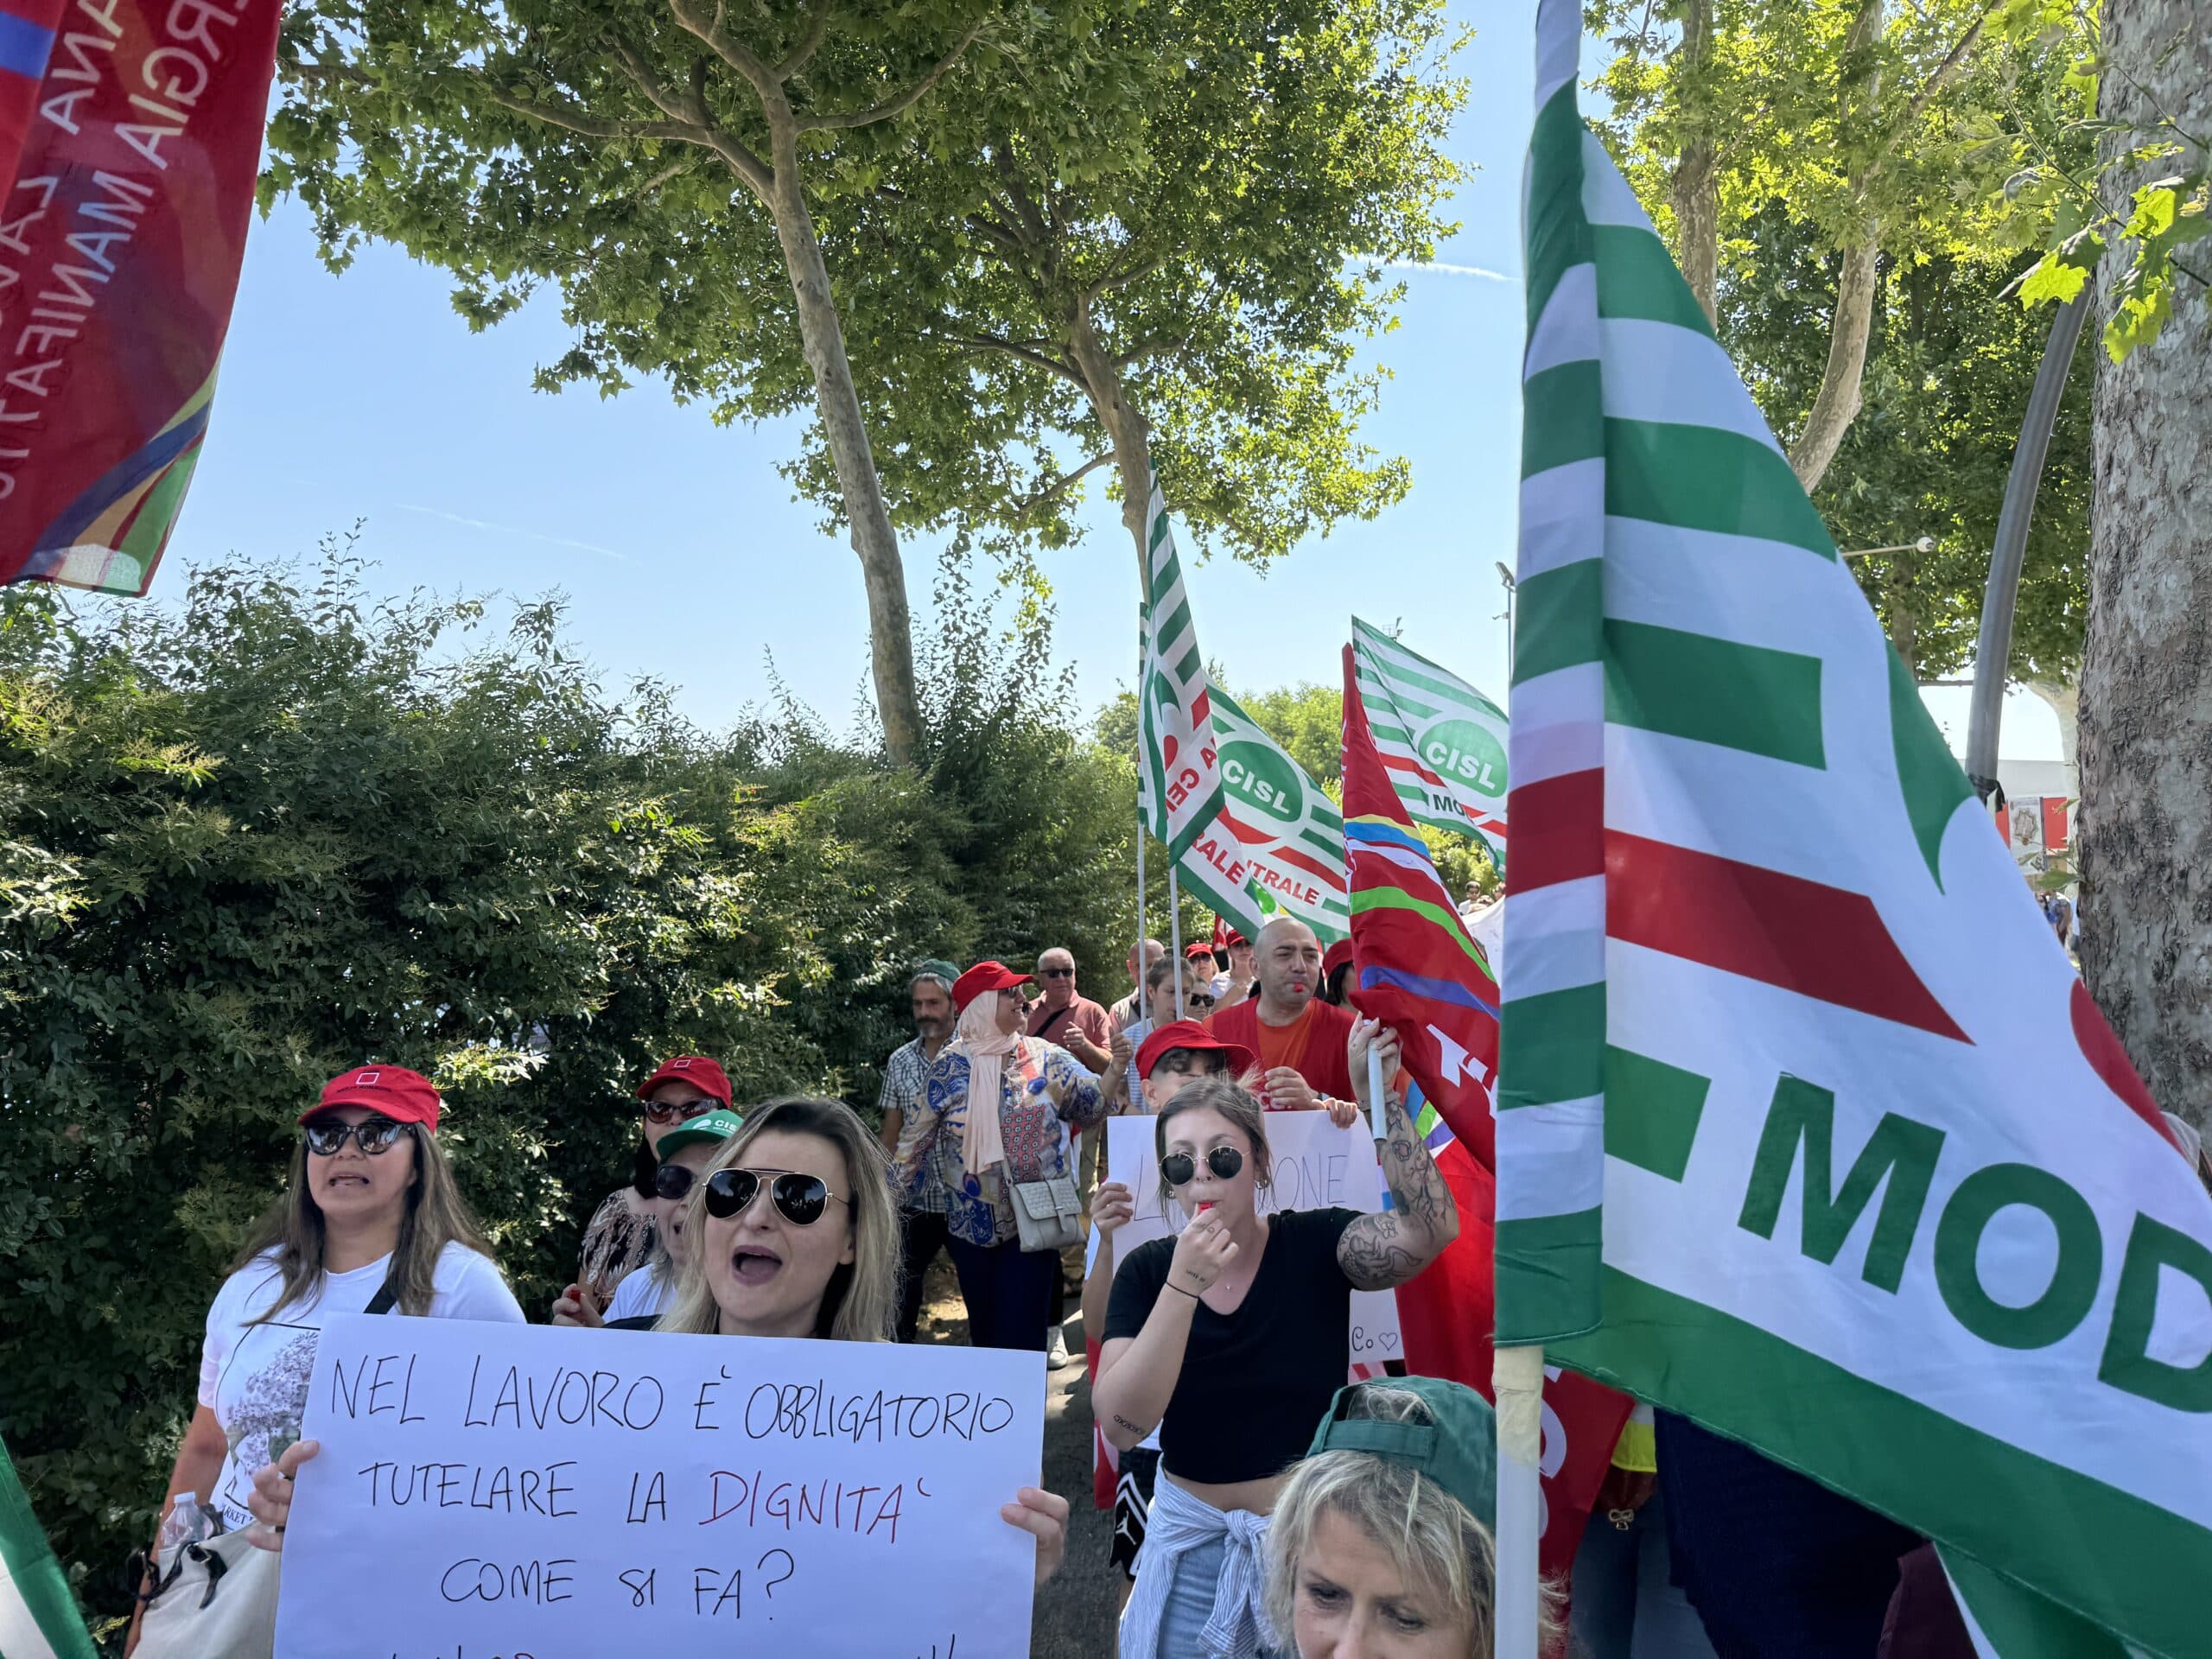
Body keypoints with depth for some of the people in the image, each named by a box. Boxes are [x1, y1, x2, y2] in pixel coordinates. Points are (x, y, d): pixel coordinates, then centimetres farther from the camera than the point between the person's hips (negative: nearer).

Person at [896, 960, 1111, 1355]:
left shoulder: (1045, 1058, 0)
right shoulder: (950, 1066, -3)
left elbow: (1092, 1104, 1)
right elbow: (915, 1137, 2)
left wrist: (1115, 1067, -15)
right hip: (972, 1225, 1)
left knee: (1024, 1333, -3)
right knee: (984, 1329, 14)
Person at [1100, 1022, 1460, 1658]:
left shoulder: (1314, 1244, -12)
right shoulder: (1148, 1269, -7)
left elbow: (1432, 1227, -29)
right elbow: (1121, 1425, -19)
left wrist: (1382, 1098, -32)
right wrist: (1184, 1284, -28)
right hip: (1193, 1537, 1)